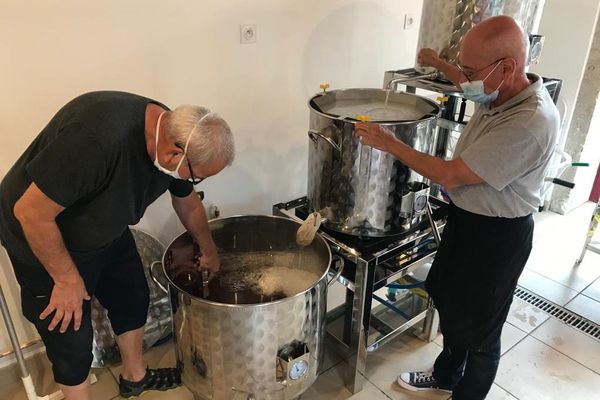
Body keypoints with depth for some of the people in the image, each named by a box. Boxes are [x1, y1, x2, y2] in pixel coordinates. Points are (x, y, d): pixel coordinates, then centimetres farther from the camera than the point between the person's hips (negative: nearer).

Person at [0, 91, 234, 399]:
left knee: (133, 299, 17)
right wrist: (67, 278, -18)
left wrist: (209, 252, 20)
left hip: (106, 231, 7)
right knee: (71, 335, 5)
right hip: (42, 237, -7)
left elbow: (188, 203, 6)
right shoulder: (98, 138, -40)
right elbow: (31, 212, -30)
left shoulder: (174, 136, -14)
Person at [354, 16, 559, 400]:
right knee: (451, 304, 24)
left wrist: (389, 143, -19)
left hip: (496, 236, -9)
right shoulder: (503, 92, -4)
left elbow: (451, 175, -27)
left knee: (479, 327, 9)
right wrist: (440, 65, 29)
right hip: (467, 218, 9)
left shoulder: (529, 123, -32)